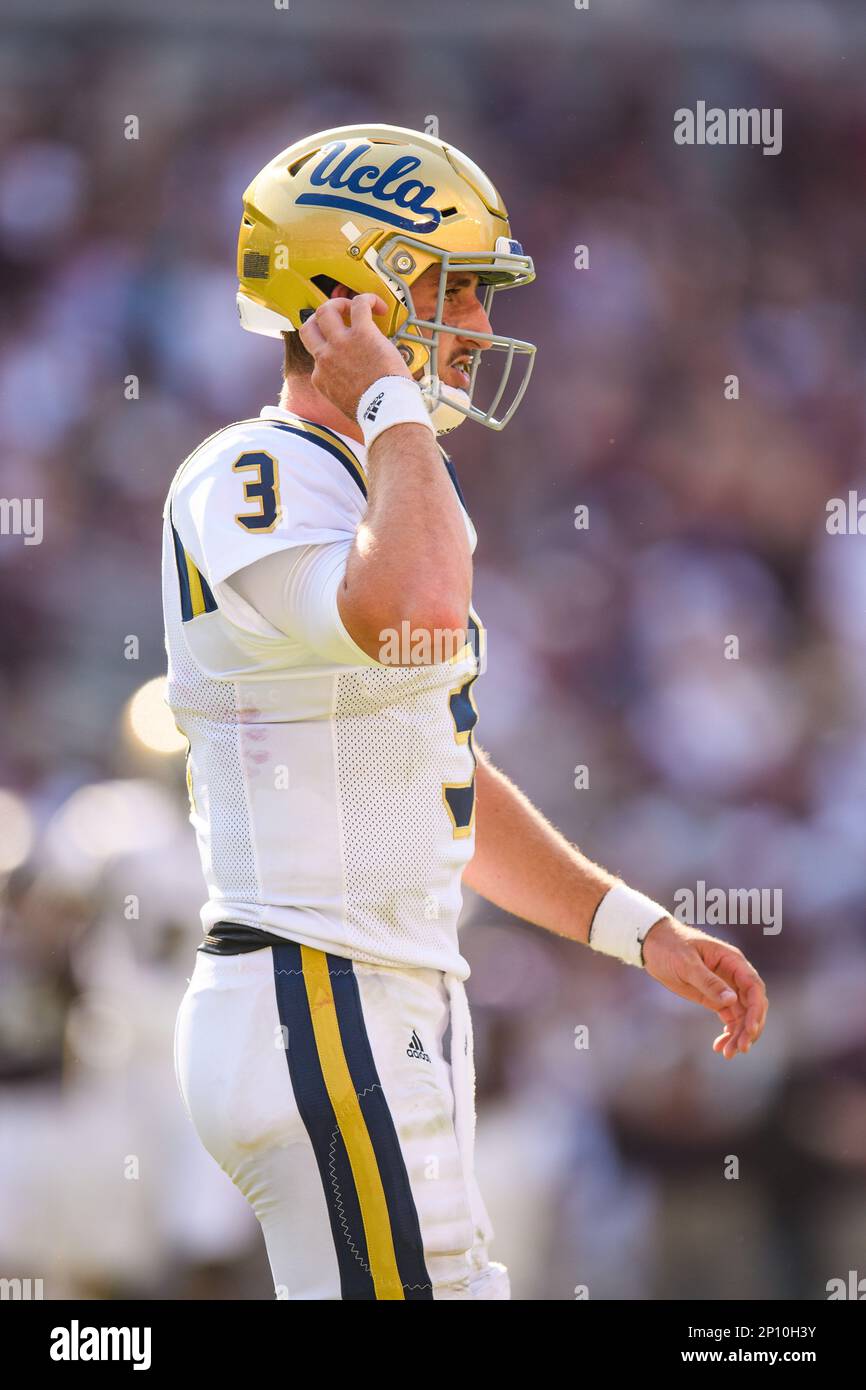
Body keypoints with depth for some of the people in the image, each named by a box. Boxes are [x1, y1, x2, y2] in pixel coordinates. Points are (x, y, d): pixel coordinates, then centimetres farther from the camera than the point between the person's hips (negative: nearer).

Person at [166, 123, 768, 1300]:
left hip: (393, 1014, 10)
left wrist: (641, 930, 18)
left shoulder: (370, 493, 19)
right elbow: (420, 622, -35)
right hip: (319, 1017, -10)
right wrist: (392, 406, -21)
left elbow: (450, 787, 24)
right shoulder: (250, 483, -13)